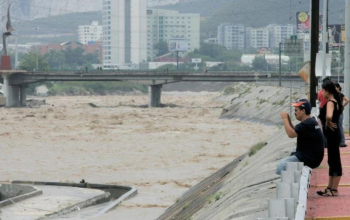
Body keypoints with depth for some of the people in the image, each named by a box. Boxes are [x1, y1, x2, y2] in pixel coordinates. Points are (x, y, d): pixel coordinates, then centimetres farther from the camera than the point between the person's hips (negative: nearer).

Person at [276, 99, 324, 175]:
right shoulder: (310, 121, 14)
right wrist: (288, 120, 10)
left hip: (310, 159, -11)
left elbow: (291, 134, -27)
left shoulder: (307, 124, -20)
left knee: (281, 165, -21)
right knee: (282, 164, 22)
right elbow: (295, 132, 22)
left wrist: (285, 119, -15)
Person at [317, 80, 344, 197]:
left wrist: (328, 123, -19)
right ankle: (330, 188, 23)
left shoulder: (330, 103, -19)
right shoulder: (335, 101, 9)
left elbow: (329, 116, -39)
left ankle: (334, 190, 3)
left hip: (332, 135, -10)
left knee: (335, 161, -3)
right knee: (332, 161, 15)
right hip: (333, 135, 10)